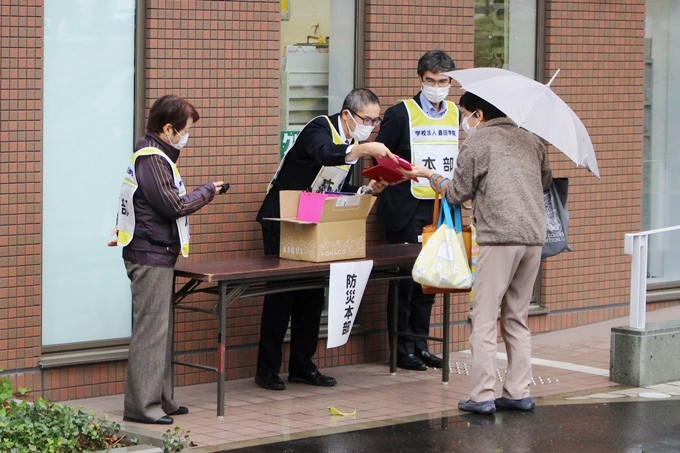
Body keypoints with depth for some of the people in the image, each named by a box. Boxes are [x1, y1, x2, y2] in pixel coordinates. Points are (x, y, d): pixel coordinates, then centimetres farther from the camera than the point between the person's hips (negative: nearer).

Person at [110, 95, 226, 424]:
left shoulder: (154, 155, 16)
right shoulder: (151, 159, -16)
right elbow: (173, 205, -19)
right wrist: (208, 191, -7)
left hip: (155, 255, 11)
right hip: (150, 256, -11)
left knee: (162, 330, 14)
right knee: (150, 331, -8)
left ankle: (160, 400, 20)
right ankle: (141, 406, -6)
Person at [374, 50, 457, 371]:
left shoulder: (457, 115, 10)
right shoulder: (401, 113, -4)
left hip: (442, 209, 5)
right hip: (407, 209, -5)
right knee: (405, 276, -2)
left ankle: (420, 343, 19)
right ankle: (402, 347, 6)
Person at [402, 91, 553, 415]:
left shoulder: (476, 142, 0)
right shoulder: (531, 141, 16)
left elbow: (457, 193, 4)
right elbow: (546, 181, 24)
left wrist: (430, 176, 19)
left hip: (498, 236, -6)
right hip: (534, 236, 6)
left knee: (484, 318, -2)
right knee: (517, 318, 14)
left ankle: (482, 396, -6)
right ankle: (519, 393, 12)